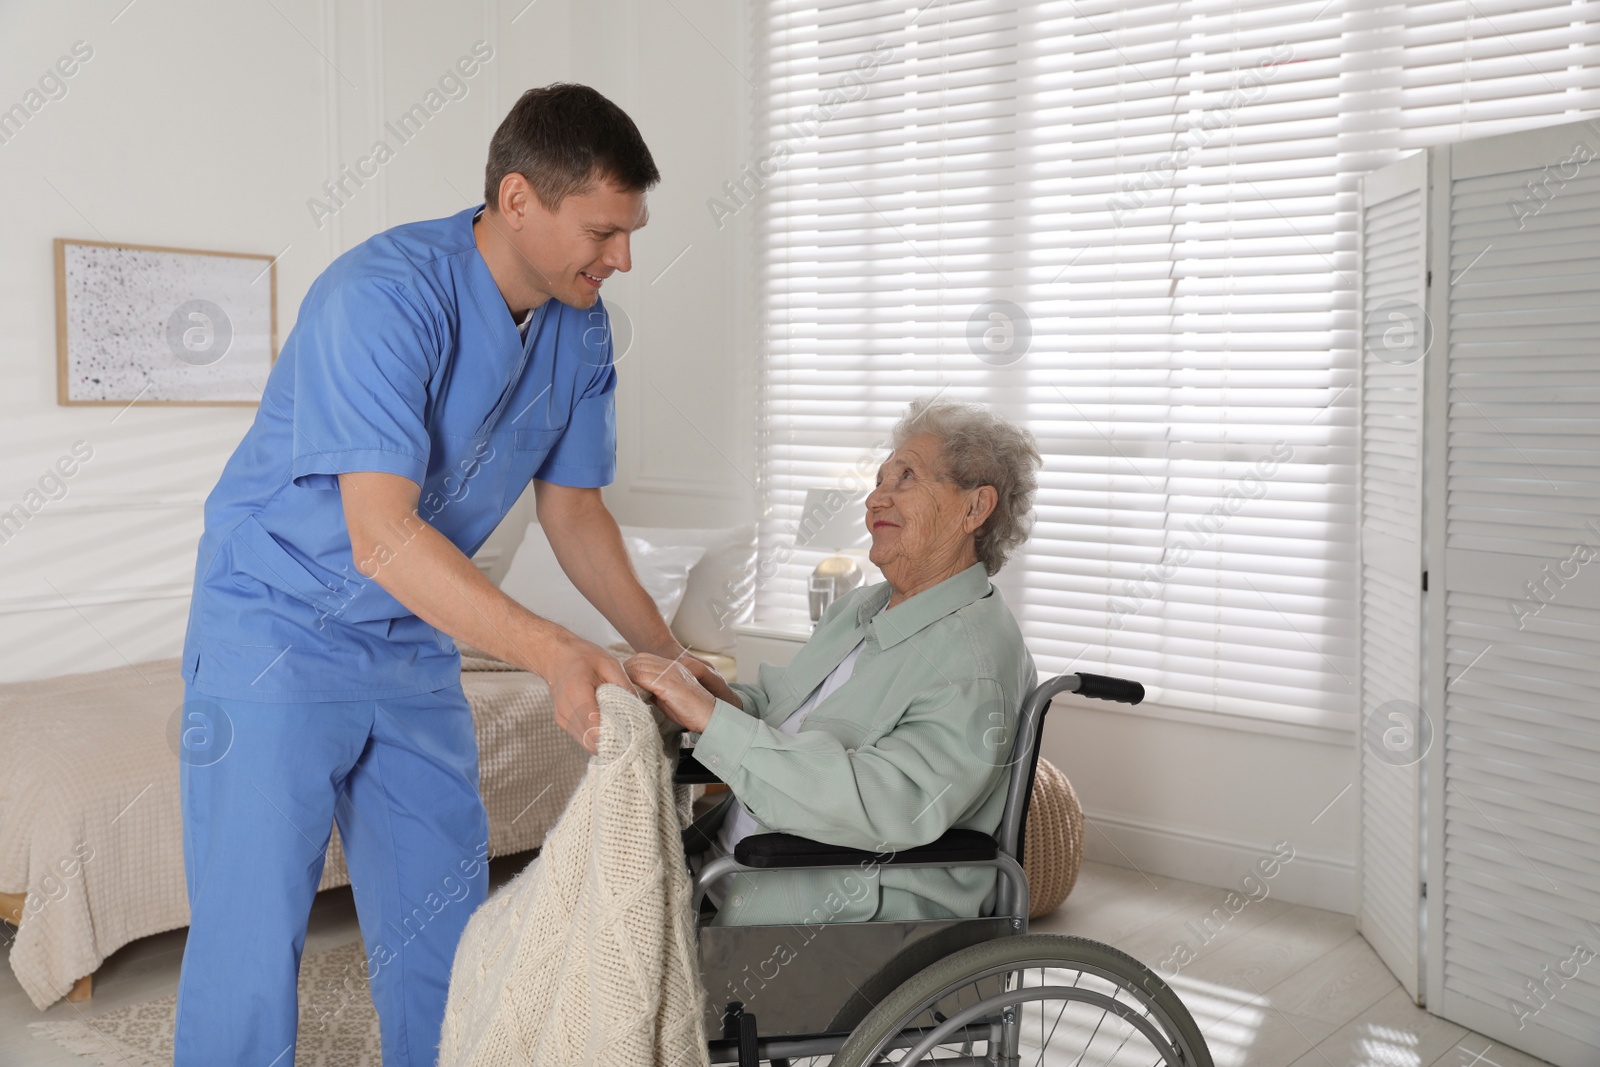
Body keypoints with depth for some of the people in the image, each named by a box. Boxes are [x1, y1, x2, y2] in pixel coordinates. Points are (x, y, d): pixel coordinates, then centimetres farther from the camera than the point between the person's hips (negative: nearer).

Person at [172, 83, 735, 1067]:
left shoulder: (580, 331, -3)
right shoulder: (385, 294, -26)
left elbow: (573, 511, 7)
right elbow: (383, 538, -34)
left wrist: (664, 653, -3)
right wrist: (554, 654, -43)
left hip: (417, 645, 7)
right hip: (279, 628, -6)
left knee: (442, 922, 11)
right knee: (252, 933, -2)